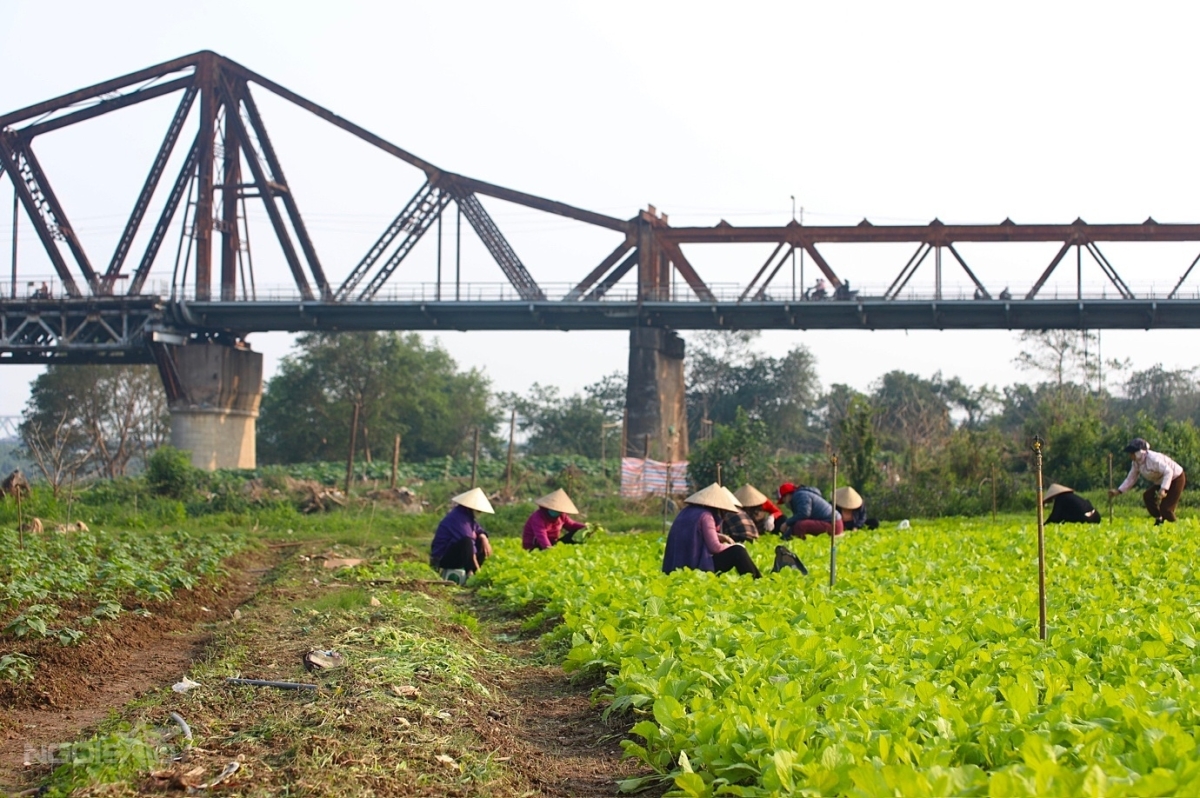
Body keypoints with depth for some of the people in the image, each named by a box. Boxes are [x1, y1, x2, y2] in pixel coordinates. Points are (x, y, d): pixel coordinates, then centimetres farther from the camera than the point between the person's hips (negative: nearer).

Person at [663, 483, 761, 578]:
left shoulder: (686, 512, 14)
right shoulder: (705, 515, -12)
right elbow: (715, 547, -15)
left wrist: (719, 536, 18)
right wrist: (731, 546, 4)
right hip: (697, 567, -9)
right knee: (737, 551, -3)